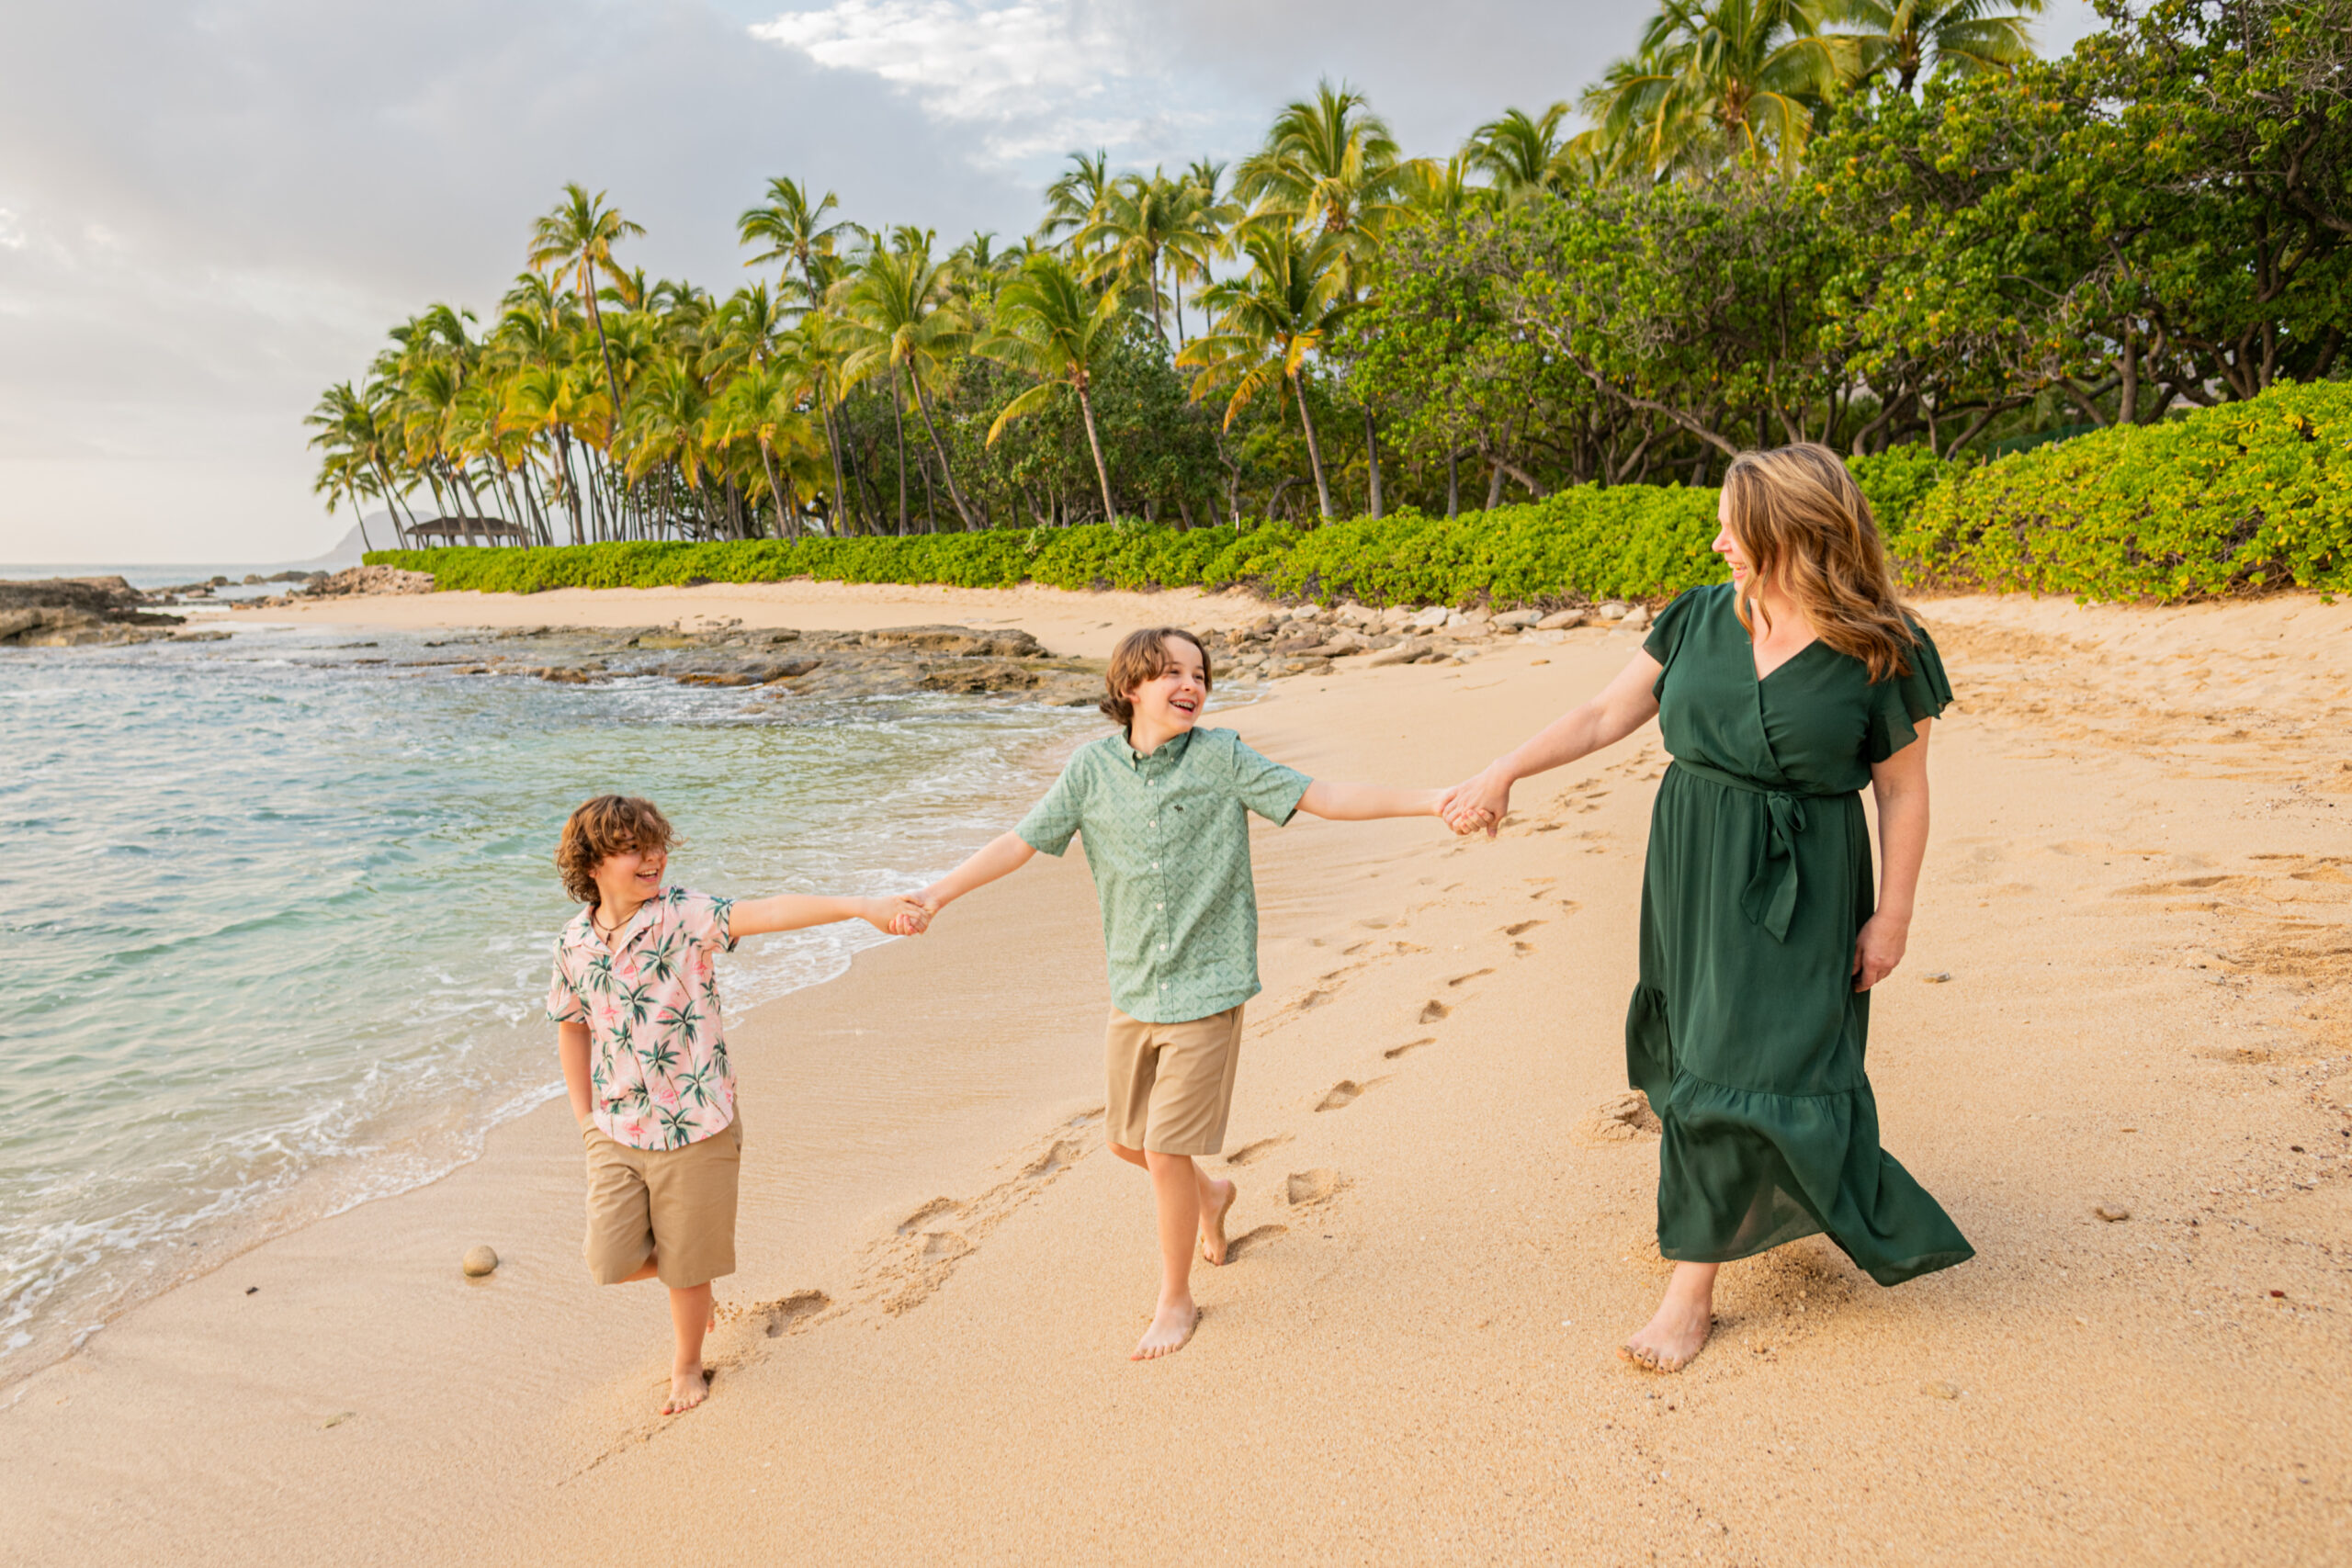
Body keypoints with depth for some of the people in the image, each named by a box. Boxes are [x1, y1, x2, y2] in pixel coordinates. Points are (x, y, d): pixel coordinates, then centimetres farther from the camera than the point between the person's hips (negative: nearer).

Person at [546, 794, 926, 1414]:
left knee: (686, 1264, 10)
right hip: (616, 1131, 3)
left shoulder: (683, 915, -17)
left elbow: (768, 912, -33)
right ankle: (678, 1274, 37)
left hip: (696, 1127, -3)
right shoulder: (574, 944, -4)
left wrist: (862, 906, -48)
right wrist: (584, 1114, 12)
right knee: (612, 1261, 2)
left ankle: (687, 1366, 37)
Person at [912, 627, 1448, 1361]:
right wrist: (937, 893, -4)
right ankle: (1210, 1194, 49)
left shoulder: (1221, 757, -7)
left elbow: (1322, 797, -10)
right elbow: (1021, 842, 3)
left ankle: (1176, 1300, 20)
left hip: (1205, 989, -4)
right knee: (1127, 1141, 17)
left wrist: (1434, 799, -18)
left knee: (1167, 1155, -3)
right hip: (1133, 991, 4)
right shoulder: (1093, 767, -1)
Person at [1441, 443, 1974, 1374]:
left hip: (1797, 886, -5)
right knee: (1699, 1045, 11)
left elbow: (1903, 792, -5)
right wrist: (1506, 770, 4)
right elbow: (1606, 715, 6)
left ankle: (1694, 1281, 9)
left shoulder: (1880, 653, -10)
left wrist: (1892, 917, -5)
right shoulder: (1701, 617, 1)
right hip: (1690, 867, 5)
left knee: (1750, 1062, -3)